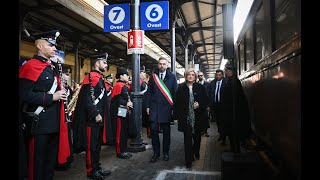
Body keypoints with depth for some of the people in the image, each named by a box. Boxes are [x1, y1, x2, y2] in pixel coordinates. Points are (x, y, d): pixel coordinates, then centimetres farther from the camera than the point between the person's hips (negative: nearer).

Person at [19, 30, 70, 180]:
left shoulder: (53, 68, 15)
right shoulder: (30, 66, -12)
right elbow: (25, 95, -20)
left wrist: (61, 95, 9)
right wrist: (52, 97, -20)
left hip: (54, 123, 8)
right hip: (39, 124, -8)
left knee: (51, 158, 18)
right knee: (37, 160, 4)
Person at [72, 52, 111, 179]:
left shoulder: (99, 78, 16)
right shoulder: (91, 77, -15)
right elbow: (87, 99, -23)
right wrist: (96, 114, -22)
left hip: (99, 118, 10)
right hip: (92, 119, -10)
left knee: (97, 145, 16)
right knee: (91, 146, 1)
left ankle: (97, 168, 27)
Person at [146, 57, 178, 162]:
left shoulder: (172, 76, 2)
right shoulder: (153, 76, 7)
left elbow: (175, 92, 2)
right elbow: (149, 92, 8)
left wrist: (174, 107, -3)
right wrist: (148, 106, 3)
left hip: (166, 107, -1)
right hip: (154, 107, 1)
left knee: (166, 131, 8)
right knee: (153, 130, -2)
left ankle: (166, 152, 22)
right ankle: (156, 152, 13)